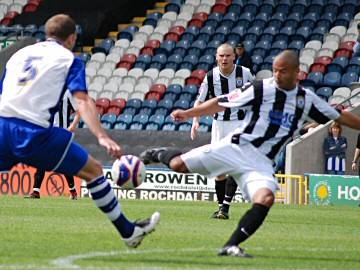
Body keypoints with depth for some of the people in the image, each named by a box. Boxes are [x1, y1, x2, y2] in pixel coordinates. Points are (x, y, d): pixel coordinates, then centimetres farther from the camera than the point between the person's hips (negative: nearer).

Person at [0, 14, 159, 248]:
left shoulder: (19, 54, 24)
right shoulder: (69, 60, 9)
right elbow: (82, 100, -6)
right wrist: (102, 137, -16)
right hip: (35, 131, -4)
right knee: (93, 170, 9)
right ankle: (128, 232, 14)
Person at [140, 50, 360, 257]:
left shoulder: (307, 99, 7)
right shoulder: (262, 89, -4)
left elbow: (340, 117, 19)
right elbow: (222, 103, -1)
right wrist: (188, 114, -5)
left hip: (261, 162, 3)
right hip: (237, 147, -2)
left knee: (266, 198, -27)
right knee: (178, 165, -12)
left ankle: (231, 246, -19)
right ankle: (161, 154, 27)